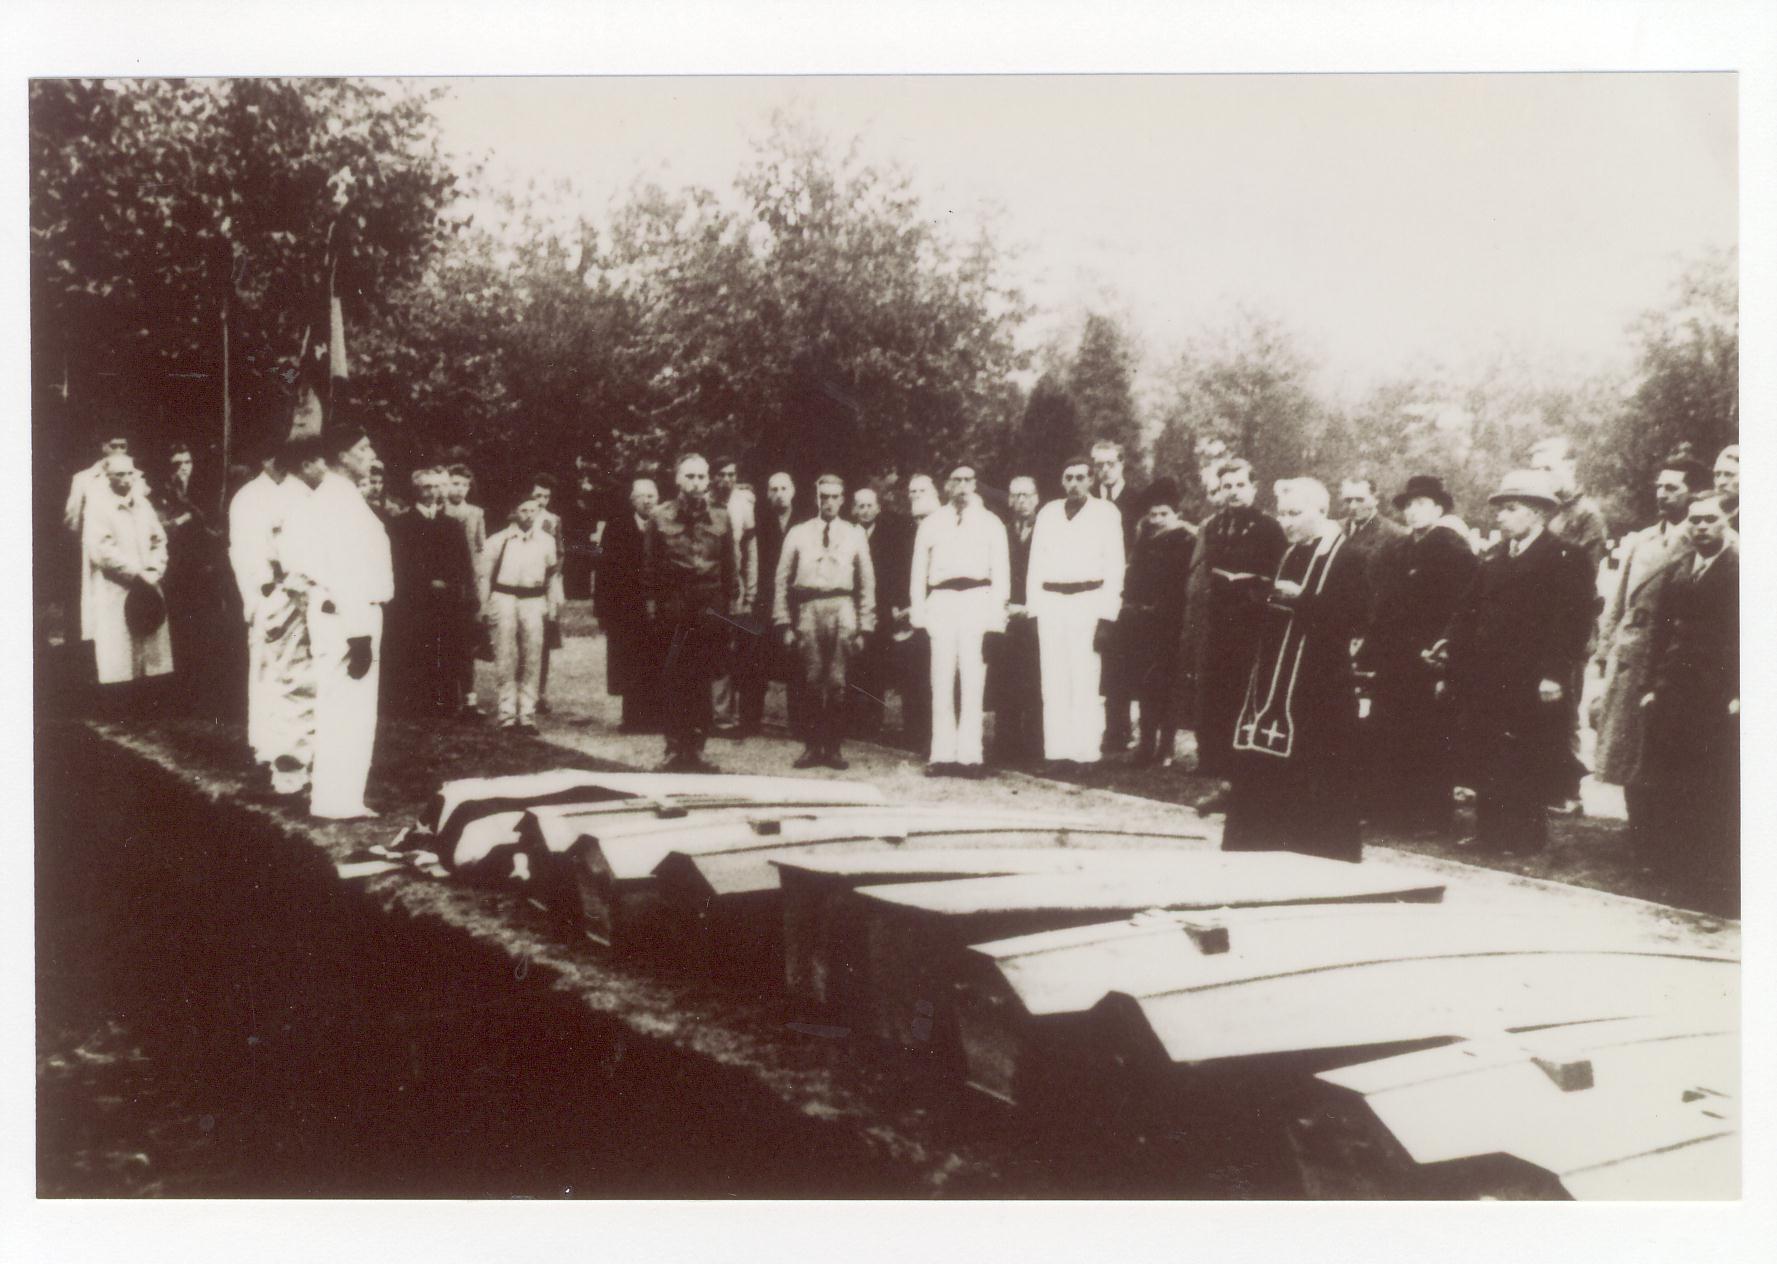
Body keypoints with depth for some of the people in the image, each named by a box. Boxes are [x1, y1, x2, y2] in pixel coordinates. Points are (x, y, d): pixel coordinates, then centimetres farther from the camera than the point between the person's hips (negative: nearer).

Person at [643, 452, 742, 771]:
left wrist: (732, 606, 7)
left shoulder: (720, 519, 8)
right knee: (672, 681, -4)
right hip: (673, 610, -1)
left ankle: (696, 748, 10)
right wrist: (653, 604, 1)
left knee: (701, 681, 3)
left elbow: (731, 568, 11)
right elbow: (650, 567, 6)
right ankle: (675, 748, 3)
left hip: (711, 611, 1)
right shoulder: (661, 518, 4)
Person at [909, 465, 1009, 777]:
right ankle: (943, 755, 2)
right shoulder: (931, 524, 16)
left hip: (978, 602, -1)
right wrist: (918, 609, 6)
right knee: (942, 682, -1)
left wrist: (997, 611, -3)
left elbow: (1000, 571, 7)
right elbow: (919, 569, 16)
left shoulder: (990, 523, 12)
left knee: (973, 681, -4)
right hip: (941, 603, 1)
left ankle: (969, 755, -2)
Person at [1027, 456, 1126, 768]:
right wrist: (1033, 611, 3)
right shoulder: (1048, 513, 15)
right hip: (1051, 602, 3)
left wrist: (1106, 616, -9)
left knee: (1085, 679, -9)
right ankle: (1056, 750, 5)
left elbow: (1114, 566, 0)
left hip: (1088, 602, -3)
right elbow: (1036, 563, 13)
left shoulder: (1106, 512, 4)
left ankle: (1086, 751, -6)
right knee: (1053, 680, 2)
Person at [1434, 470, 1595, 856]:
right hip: (1488, 680, 7)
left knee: (1525, 763, -1)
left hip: (1531, 685, -7)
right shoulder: (1494, 559, 18)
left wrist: (1555, 674, -19)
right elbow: (1470, 607, 15)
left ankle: (1525, 837, 8)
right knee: (1484, 761, 8)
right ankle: (1491, 833, 16)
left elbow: (1572, 621, -12)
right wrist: (1450, 640, -1)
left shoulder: (1567, 559, -5)